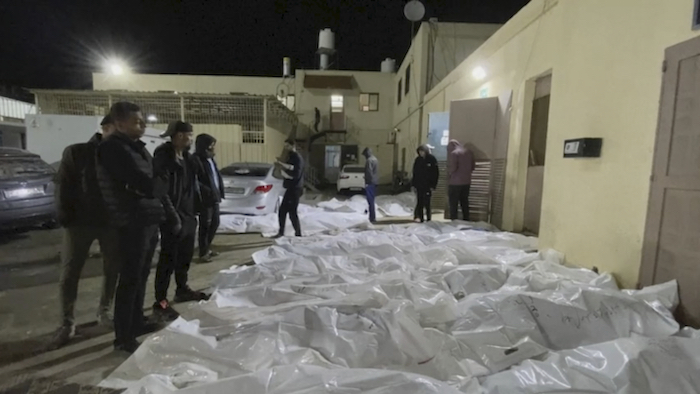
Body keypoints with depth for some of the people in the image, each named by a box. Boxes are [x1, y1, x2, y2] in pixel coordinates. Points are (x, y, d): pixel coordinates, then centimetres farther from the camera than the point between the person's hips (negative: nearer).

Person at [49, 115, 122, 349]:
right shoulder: (76, 153, -1)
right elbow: (63, 186, -1)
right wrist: (65, 218, -7)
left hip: (112, 222, 2)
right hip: (80, 221, -2)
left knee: (113, 269, 9)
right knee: (69, 273, 3)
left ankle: (104, 312, 27)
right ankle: (68, 322, 18)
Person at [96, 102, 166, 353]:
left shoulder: (136, 146, 16)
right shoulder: (113, 149, -12)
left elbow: (155, 184, 17)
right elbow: (142, 183, -20)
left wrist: (152, 187, -1)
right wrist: (154, 186, -3)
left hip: (148, 219, 9)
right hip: (133, 222, -9)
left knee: (141, 274, 17)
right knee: (131, 278, -1)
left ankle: (137, 323, 32)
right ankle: (123, 337, 12)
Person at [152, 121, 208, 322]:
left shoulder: (185, 157, 14)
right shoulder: (164, 157, -13)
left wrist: (194, 212, 14)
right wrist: (173, 217, -21)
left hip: (188, 215, 9)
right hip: (173, 218, -9)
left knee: (185, 255, 19)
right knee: (169, 259, -3)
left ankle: (182, 289, 35)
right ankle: (160, 302, 6)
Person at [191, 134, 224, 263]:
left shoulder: (210, 159, 15)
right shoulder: (196, 160, -13)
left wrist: (219, 192, 10)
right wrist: (207, 191, -24)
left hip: (214, 197, 9)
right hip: (205, 198, -9)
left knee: (215, 223, 16)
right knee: (205, 225, -1)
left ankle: (207, 247, 31)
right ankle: (203, 252, 11)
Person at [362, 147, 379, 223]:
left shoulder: (369, 160, -14)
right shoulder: (375, 159, 17)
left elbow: (369, 172, -20)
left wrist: (367, 182, -16)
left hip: (370, 183, -10)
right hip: (374, 182, 10)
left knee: (370, 201, -7)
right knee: (371, 201, 14)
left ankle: (372, 218, -6)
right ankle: (373, 217, 18)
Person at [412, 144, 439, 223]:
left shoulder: (432, 160, -5)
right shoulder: (418, 160, 7)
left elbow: (436, 173, -4)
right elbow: (415, 173, 11)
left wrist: (433, 185, -10)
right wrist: (413, 184, 5)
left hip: (427, 185, -4)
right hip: (419, 185, 4)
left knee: (427, 202, -2)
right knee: (420, 202, 4)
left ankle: (428, 217, 12)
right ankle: (420, 217, 9)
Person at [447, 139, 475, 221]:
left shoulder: (454, 153, -11)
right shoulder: (470, 152, 11)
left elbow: (452, 168, -17)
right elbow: (473, 167, 14)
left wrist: (449, 175, 2)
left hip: (455, 182, -7)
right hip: (467, 181, 7)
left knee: (453, 204, -1)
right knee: (465, 203, 13)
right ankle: (466, 221, 18)